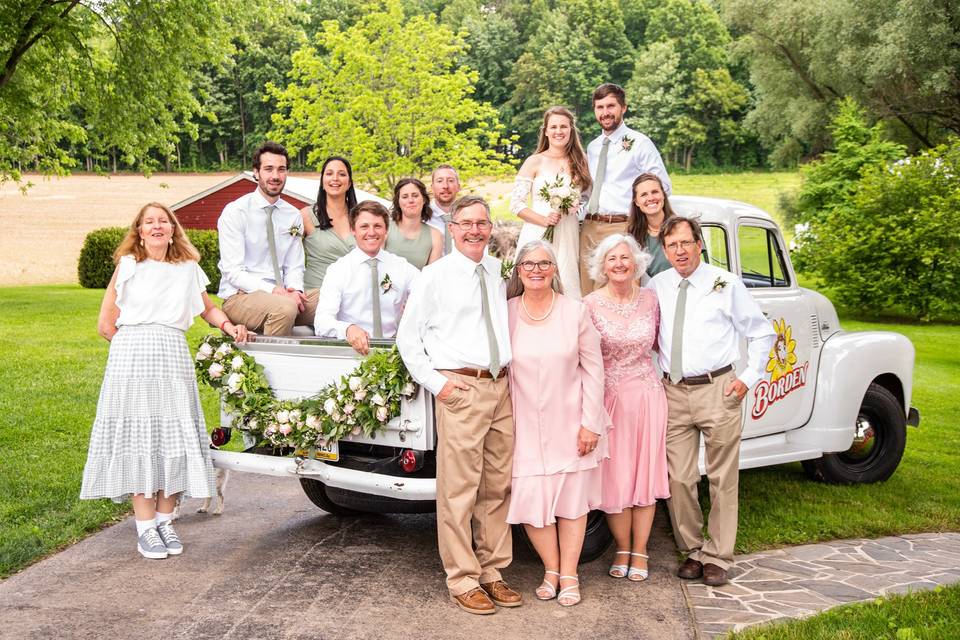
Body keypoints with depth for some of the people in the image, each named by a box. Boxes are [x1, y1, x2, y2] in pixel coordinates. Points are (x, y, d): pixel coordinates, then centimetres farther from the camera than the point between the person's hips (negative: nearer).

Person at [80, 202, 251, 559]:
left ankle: (164, 520, 11)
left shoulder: (188, 268, 15)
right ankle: (145, 527, 2)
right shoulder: (127, 265, 8)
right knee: (138, 437, -4)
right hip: (131, 357, -2)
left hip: (174, 357, 3)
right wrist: (136, 345, 6)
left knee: (174, 437, 0)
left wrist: (229, 326, 10)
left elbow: (207, 309, 27)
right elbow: (106, 324, 6)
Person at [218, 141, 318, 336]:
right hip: (240, 296, -5)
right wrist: (273, 290, -24)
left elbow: (294, 267, 11)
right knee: (285, 307, -37)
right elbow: (233, 271, -12)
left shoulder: (293, 215, 11)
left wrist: (295, 290, -13)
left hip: (284, 296, 5)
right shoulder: (234, 212, -5)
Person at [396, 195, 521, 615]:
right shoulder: (435, 276, 1)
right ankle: (463, 580, 6)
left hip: (502, 387, 5)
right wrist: (436, 382, -6)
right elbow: (407, 337, 2)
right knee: (459, 487, -4)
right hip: (460, 388, -5)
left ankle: (492, 571, 21)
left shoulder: (500, 273, 14)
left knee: (498, 486, 10)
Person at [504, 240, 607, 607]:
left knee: (572, 499, 8)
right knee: (531, 500, 0)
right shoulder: (505, 313, -2)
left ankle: (569, 575, 21)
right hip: (525, 427, 0)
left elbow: (593, 369, -3)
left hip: (570, 425, 0)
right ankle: (551, 569, 21)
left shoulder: (575, 312, -4)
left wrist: (591, 424, -6)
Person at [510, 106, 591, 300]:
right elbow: (516, 204, -2)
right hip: (538, 234, -3)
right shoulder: (535, 162, 1)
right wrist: (544, 220, -14)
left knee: (569, 289, -2)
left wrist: (576, 204, 0)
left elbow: (587, 199, 21)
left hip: (569, 237, 3)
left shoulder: (579, 162, 12)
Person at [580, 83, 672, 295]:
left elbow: (663, 187, -1)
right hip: (589, 229, 6)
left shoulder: (639, 143, 0)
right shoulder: (592, 147, 18)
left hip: (621, 227, -6)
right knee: (588, 296, 7)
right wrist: (584, 217, 11)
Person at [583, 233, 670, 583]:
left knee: (646, 472, 7)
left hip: (647, 396, 2)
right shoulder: (590, 305, -6)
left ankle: (639, 552, 20)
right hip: (608, 397, -2)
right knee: (614, 475, 4)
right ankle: (622, 549, 23)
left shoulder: (650, 299, 2)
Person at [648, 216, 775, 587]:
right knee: (679, 479, 4)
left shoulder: (725, 284, 0)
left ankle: (717, 558, 14)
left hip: (717, 391, -3)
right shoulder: (656, 287, 9)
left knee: (722, 479, 3)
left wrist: (749, 378, -1)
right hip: (674, 393, 3)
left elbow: (762, 332, 6)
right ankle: (692, 551, 20)